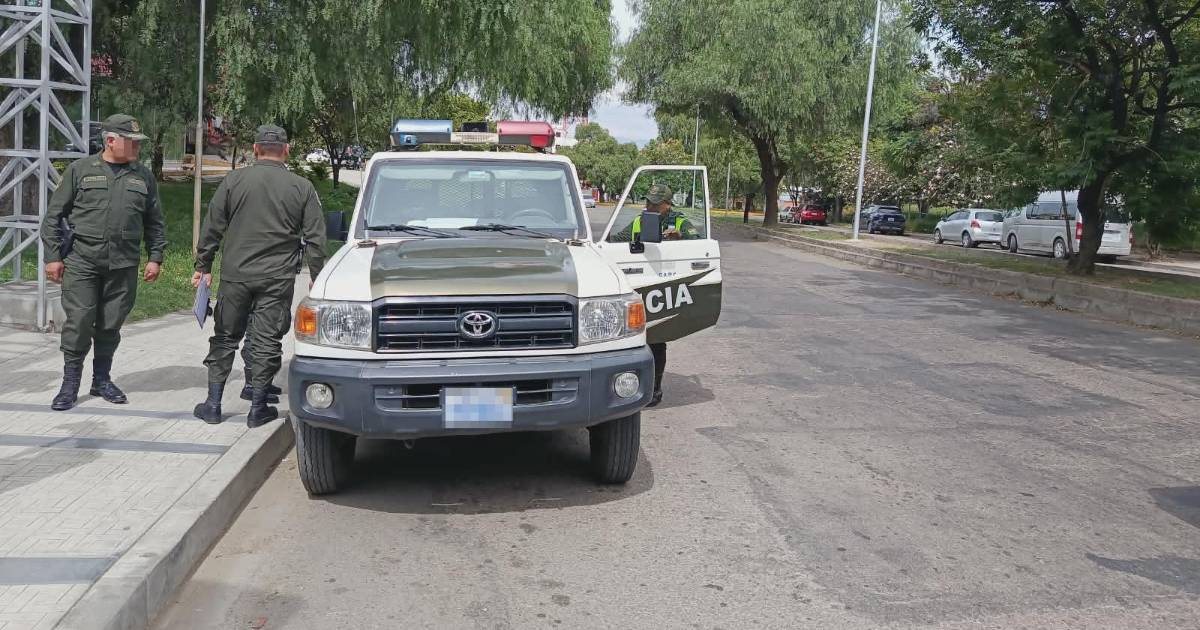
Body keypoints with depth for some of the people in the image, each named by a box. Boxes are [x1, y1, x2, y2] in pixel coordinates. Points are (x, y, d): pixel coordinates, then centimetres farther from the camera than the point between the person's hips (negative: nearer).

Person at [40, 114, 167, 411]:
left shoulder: (144, 176, 10)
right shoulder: (80, 170, 2)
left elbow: (155, 222, 14)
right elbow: (54, 215, 4)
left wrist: (155, 257, 7)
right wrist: (53, 256, -1)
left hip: (123, 265, 2)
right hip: (81, 262, -2)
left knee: (110, 325, 8)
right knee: (78, 322, -4)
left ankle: (102, 380, 23)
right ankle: (70, 384, 9)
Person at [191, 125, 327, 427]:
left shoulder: (233, 181, 0)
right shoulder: (302, 188, 0)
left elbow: (212, 229, 3)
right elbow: (315, 238, 2)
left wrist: (203, 266, 11)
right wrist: (317, 278, 9)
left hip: (235, 276, 1)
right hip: (278, 279, -1)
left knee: (225, 338, 13)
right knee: (266, 342, 5)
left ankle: (213, 405, 17)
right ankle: (258, 409, 10)